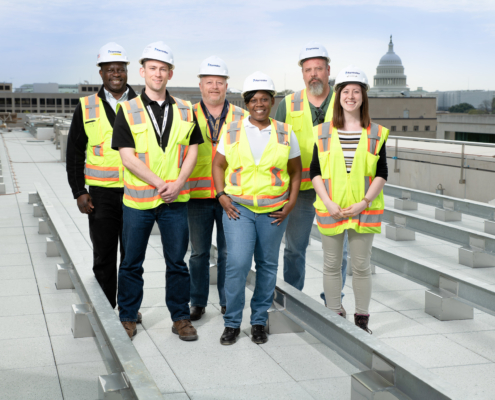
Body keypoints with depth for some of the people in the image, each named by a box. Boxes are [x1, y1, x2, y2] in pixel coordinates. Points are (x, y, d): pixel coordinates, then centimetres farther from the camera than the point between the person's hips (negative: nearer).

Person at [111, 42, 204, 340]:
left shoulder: (185, 110, 7)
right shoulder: (128, 111, -1)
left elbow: (192, 151, 5)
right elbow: (128, 158, -8)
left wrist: (177, 183, -11)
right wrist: (159, 183, -16)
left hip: (175, 199, 2)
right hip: (138, 198, -1)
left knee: (177, 261, 8)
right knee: (132, 262, 8)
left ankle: (181, 317, 20)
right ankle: (128, 318, 22)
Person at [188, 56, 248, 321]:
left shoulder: (241, 117, 7)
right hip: (197, 195, 0)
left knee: (229, 252, 7)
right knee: (199, 252, 8)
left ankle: (228, 302, 19)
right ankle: (197, 302, 19)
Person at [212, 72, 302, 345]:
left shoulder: (285, 133, 5)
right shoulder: (232, 131, 4)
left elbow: (295, 171, 12)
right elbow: (218, 165, 11)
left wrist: (291, 203, 2)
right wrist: (221, 195, -2)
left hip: (273, 211, 1)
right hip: (238, 207, -1)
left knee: (267, 265, 7)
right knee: (237, 263, -10)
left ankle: (259, 321, 22)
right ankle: (232, 323, 6)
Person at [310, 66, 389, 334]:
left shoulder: (376, 133, 3)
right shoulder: (323, 132, 4)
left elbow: (382, 174, 1)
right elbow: (315, 172, 2)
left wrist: (364, 202, -12)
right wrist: (328, 203, -11)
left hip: (364, 210, -1)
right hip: (330, 209, 1)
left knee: (361, 265, 6)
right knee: (331, 265, 8)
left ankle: (362, 319, 18)